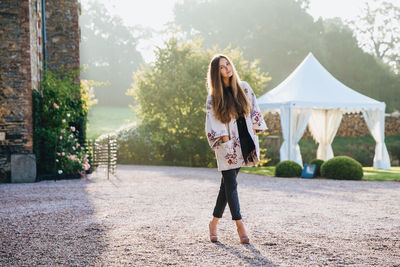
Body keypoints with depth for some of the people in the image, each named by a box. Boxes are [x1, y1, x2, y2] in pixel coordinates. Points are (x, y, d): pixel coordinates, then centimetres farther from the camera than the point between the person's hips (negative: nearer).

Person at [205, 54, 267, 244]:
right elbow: (213, 124, -5)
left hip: (244, 143, 4)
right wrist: (225, 139, -11)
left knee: (227, 184, 9)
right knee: (230, 184, -6)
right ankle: (239, 226, -1)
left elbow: (254, 110, 12)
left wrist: (254, 131, 4)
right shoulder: (213, 97, -3)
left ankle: (214, 223, 20)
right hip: (227, 147, -4)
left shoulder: (244, 88, 7)